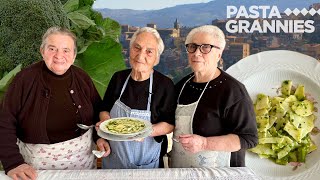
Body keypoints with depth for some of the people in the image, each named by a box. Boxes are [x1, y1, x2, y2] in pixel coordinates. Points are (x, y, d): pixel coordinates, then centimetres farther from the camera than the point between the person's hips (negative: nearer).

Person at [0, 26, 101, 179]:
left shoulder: (82, 78, -6)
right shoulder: (25, 79, -15)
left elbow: (98, 113, 6)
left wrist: (101, 138, -10)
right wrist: (13, 163, -23)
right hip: (38, 165, -2)